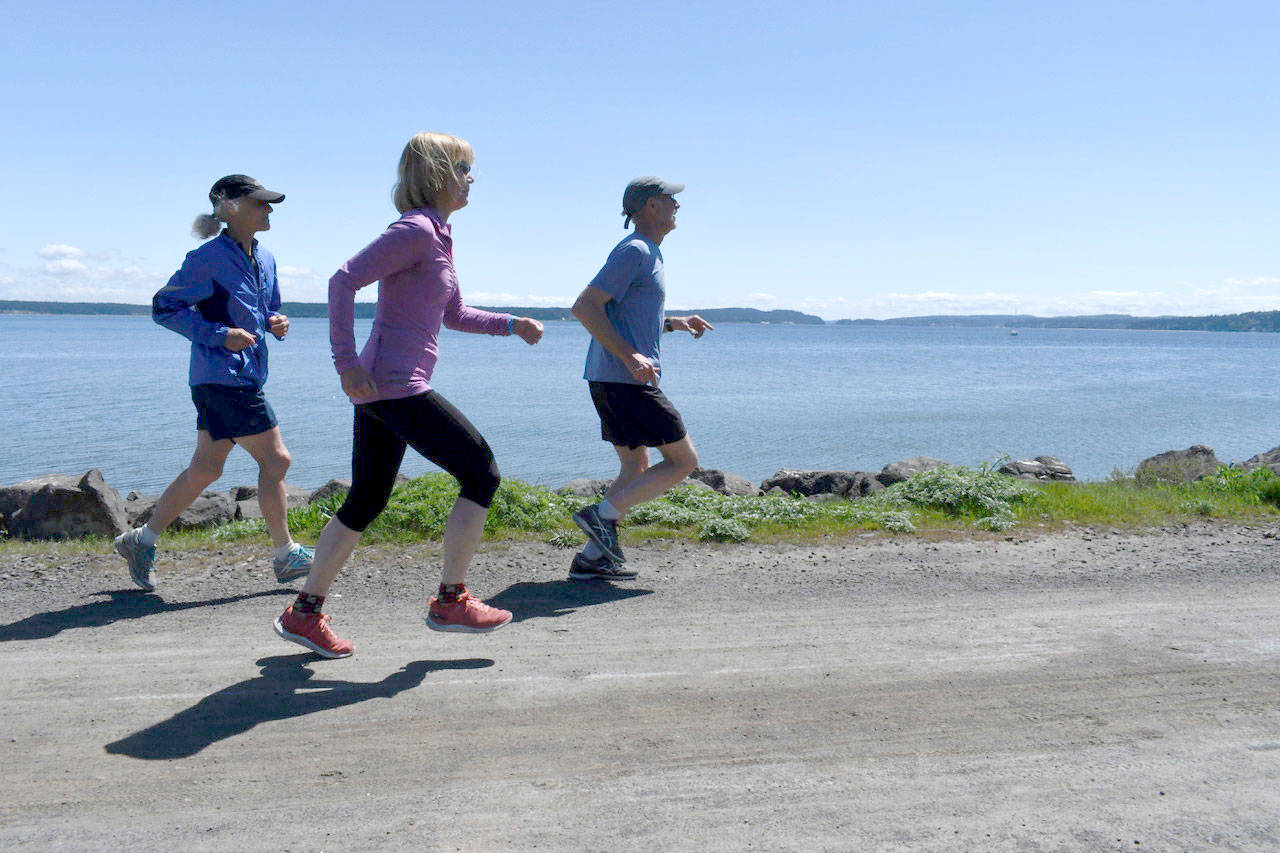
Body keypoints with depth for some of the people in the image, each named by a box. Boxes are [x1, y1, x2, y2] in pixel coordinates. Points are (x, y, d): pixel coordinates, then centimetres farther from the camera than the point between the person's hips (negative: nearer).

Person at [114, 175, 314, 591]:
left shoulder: (264, 259, 14)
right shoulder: (209, 258, -10)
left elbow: (268, 310, 26)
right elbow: (164, 307, -8)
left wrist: (277, 323, 2)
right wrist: (219, 335, -17)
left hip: (247, 376, 9)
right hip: (224, 377, -9)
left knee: (205, 470, 13)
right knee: (275, 459, -5)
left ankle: (141, 541, 25)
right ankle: (286, 556, 7)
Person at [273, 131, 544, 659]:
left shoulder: (438, 236, 19)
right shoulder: (414, 229, -11)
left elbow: (454, 315, 29)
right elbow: (344, 281, -19)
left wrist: (512, 325, 20)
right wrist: (346, 362, -21)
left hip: (378, 390, 10)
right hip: (397, 384, -10)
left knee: (366, 502, 14)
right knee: (481, 472, -2)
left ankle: (305, 613, 21)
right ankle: (451, 601, 5)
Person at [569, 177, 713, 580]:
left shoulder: (648, 254, 22)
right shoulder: (634, 251, -10)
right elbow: (584, 307, -18)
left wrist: (675, 323, 22)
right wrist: (630, 356, -24)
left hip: (608, 378, 10)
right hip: (627, 380, -10)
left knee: (636, 468, 13)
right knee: (684, 461, -3)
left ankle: (592, 557, 10)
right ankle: (601, 514, -7)